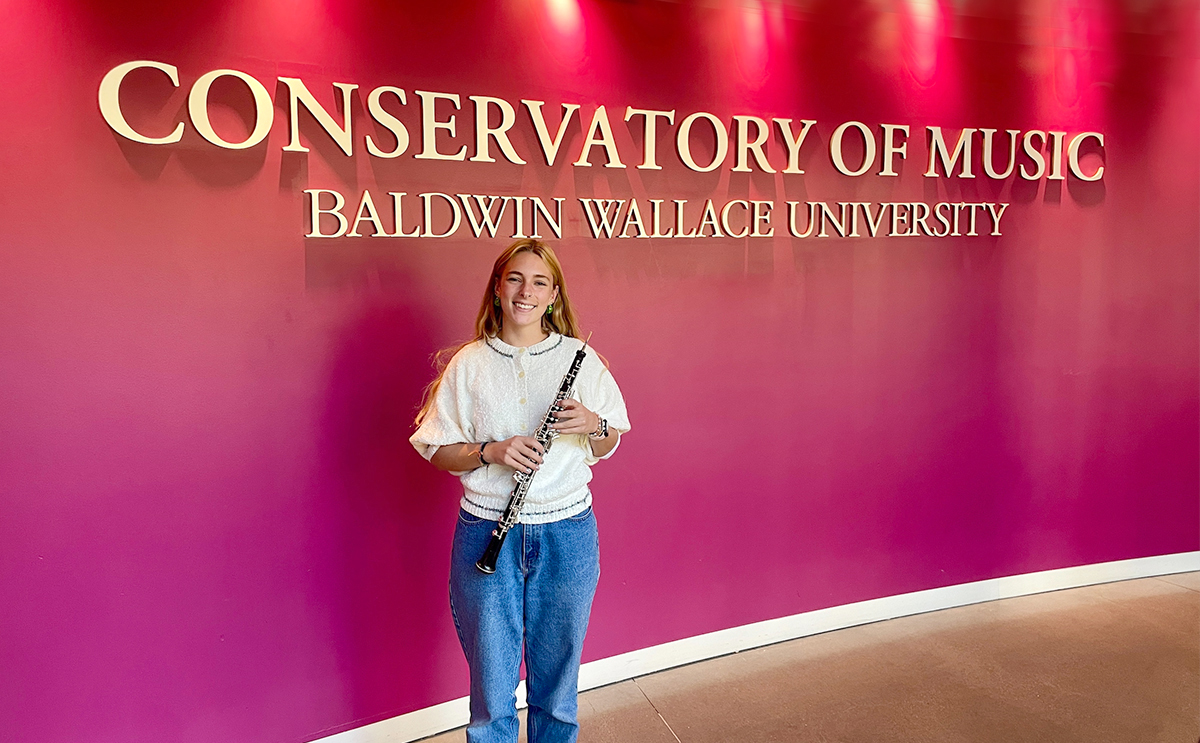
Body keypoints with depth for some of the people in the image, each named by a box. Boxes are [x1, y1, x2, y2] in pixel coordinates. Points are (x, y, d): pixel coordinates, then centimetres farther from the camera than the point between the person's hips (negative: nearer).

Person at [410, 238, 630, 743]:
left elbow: (605, 449, 10)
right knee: (491, 685, 9)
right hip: (487, 533, 0)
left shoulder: (580, 357, 3)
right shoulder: (469, 364, 2)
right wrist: (490, 450, -15)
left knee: (557, 677, 14)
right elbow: (437, 451, 2)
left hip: (567, 534, 1)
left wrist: (595, 424, -12)